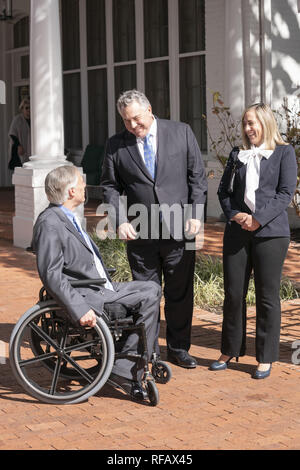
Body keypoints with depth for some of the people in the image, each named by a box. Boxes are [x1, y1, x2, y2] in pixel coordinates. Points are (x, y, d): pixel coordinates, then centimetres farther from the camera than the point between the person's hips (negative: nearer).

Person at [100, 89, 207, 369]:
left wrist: (195, 214, -5)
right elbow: (109, 186, 6)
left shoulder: (181, 133, 1)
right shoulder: (116, 145, 2)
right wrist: (120, 221, -7)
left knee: (180, 293, 7)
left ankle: (178, 349, 21)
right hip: (140, 233, 1)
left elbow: (197, 176, 3)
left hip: (179, 230, 0)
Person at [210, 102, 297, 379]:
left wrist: (258, 218, -14)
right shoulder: (237, 156, 14)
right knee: (233, 293, 6)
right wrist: (235, 215, -6)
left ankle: (266, 358, 11)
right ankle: (230, 351, 19)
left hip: (270, 232, -4)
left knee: (267, 296, 1)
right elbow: (224, 190, 13)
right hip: (237, 232, 4)